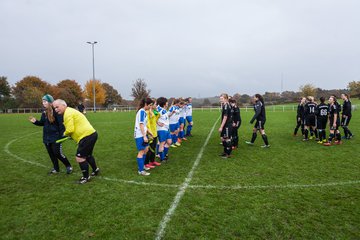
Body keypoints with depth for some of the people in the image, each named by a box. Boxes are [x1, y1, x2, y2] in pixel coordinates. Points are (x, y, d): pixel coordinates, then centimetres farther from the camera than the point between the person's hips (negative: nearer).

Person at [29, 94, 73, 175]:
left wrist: (62, 135, -23)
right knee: (51, 154, 14)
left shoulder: (56, 111, -16)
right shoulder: (44, 112, 6)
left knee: (57, 153, -5)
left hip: (55, 136, -8)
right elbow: (42, 123, 19)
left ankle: (68, 166, 14)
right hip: (46, 137, 8)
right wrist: (35, 121, -1)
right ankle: (56, 169, 28)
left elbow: (61, 123, -19)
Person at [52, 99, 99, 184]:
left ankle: (86, 177, 8)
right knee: (87, 155, 27)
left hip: (87, 136, -11)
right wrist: (72, 135, 11)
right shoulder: (70, 111, 19)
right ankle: (96, 170, 44)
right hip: (91, 134, 11)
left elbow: (70, 129, -20)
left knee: (79, 157, -5)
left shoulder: (68, 113, -13)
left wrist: (65, 133, 1)